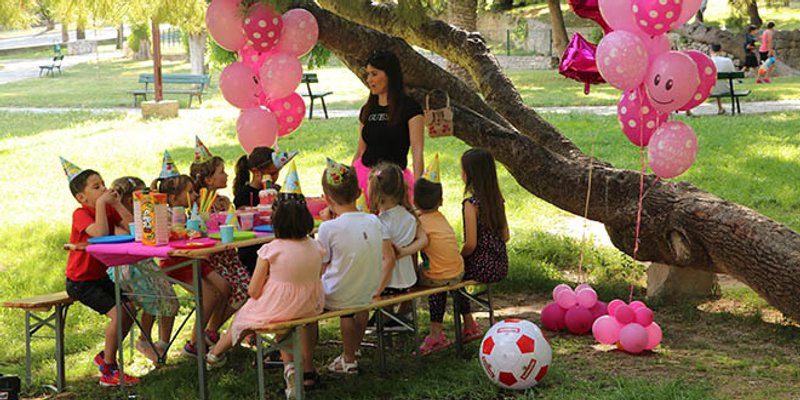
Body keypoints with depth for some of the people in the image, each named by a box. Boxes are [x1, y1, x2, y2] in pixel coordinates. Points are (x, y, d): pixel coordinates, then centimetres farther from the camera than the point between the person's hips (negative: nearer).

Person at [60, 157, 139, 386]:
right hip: (81, 281, -8)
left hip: (102, 276, 8)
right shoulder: (80, 214, -18)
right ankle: (108, 371, -9)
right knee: (118, 313, -21)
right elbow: (100, 233, -37)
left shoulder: (109, 210, 4)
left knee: (130, 308, 3)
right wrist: (101, 203, -30)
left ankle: (105, 357, 20)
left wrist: (116, 203, -11)